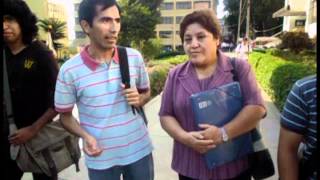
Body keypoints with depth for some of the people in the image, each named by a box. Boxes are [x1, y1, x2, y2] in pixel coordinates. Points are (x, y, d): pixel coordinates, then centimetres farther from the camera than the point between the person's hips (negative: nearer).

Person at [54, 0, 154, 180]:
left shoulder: (135, 57, -5)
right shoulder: (69, 70, -12)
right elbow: (65, 116, -1)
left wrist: (139, 99, -13)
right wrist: (85, 136, -19)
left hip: (139, 150, 2)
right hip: (101, 159, -2)